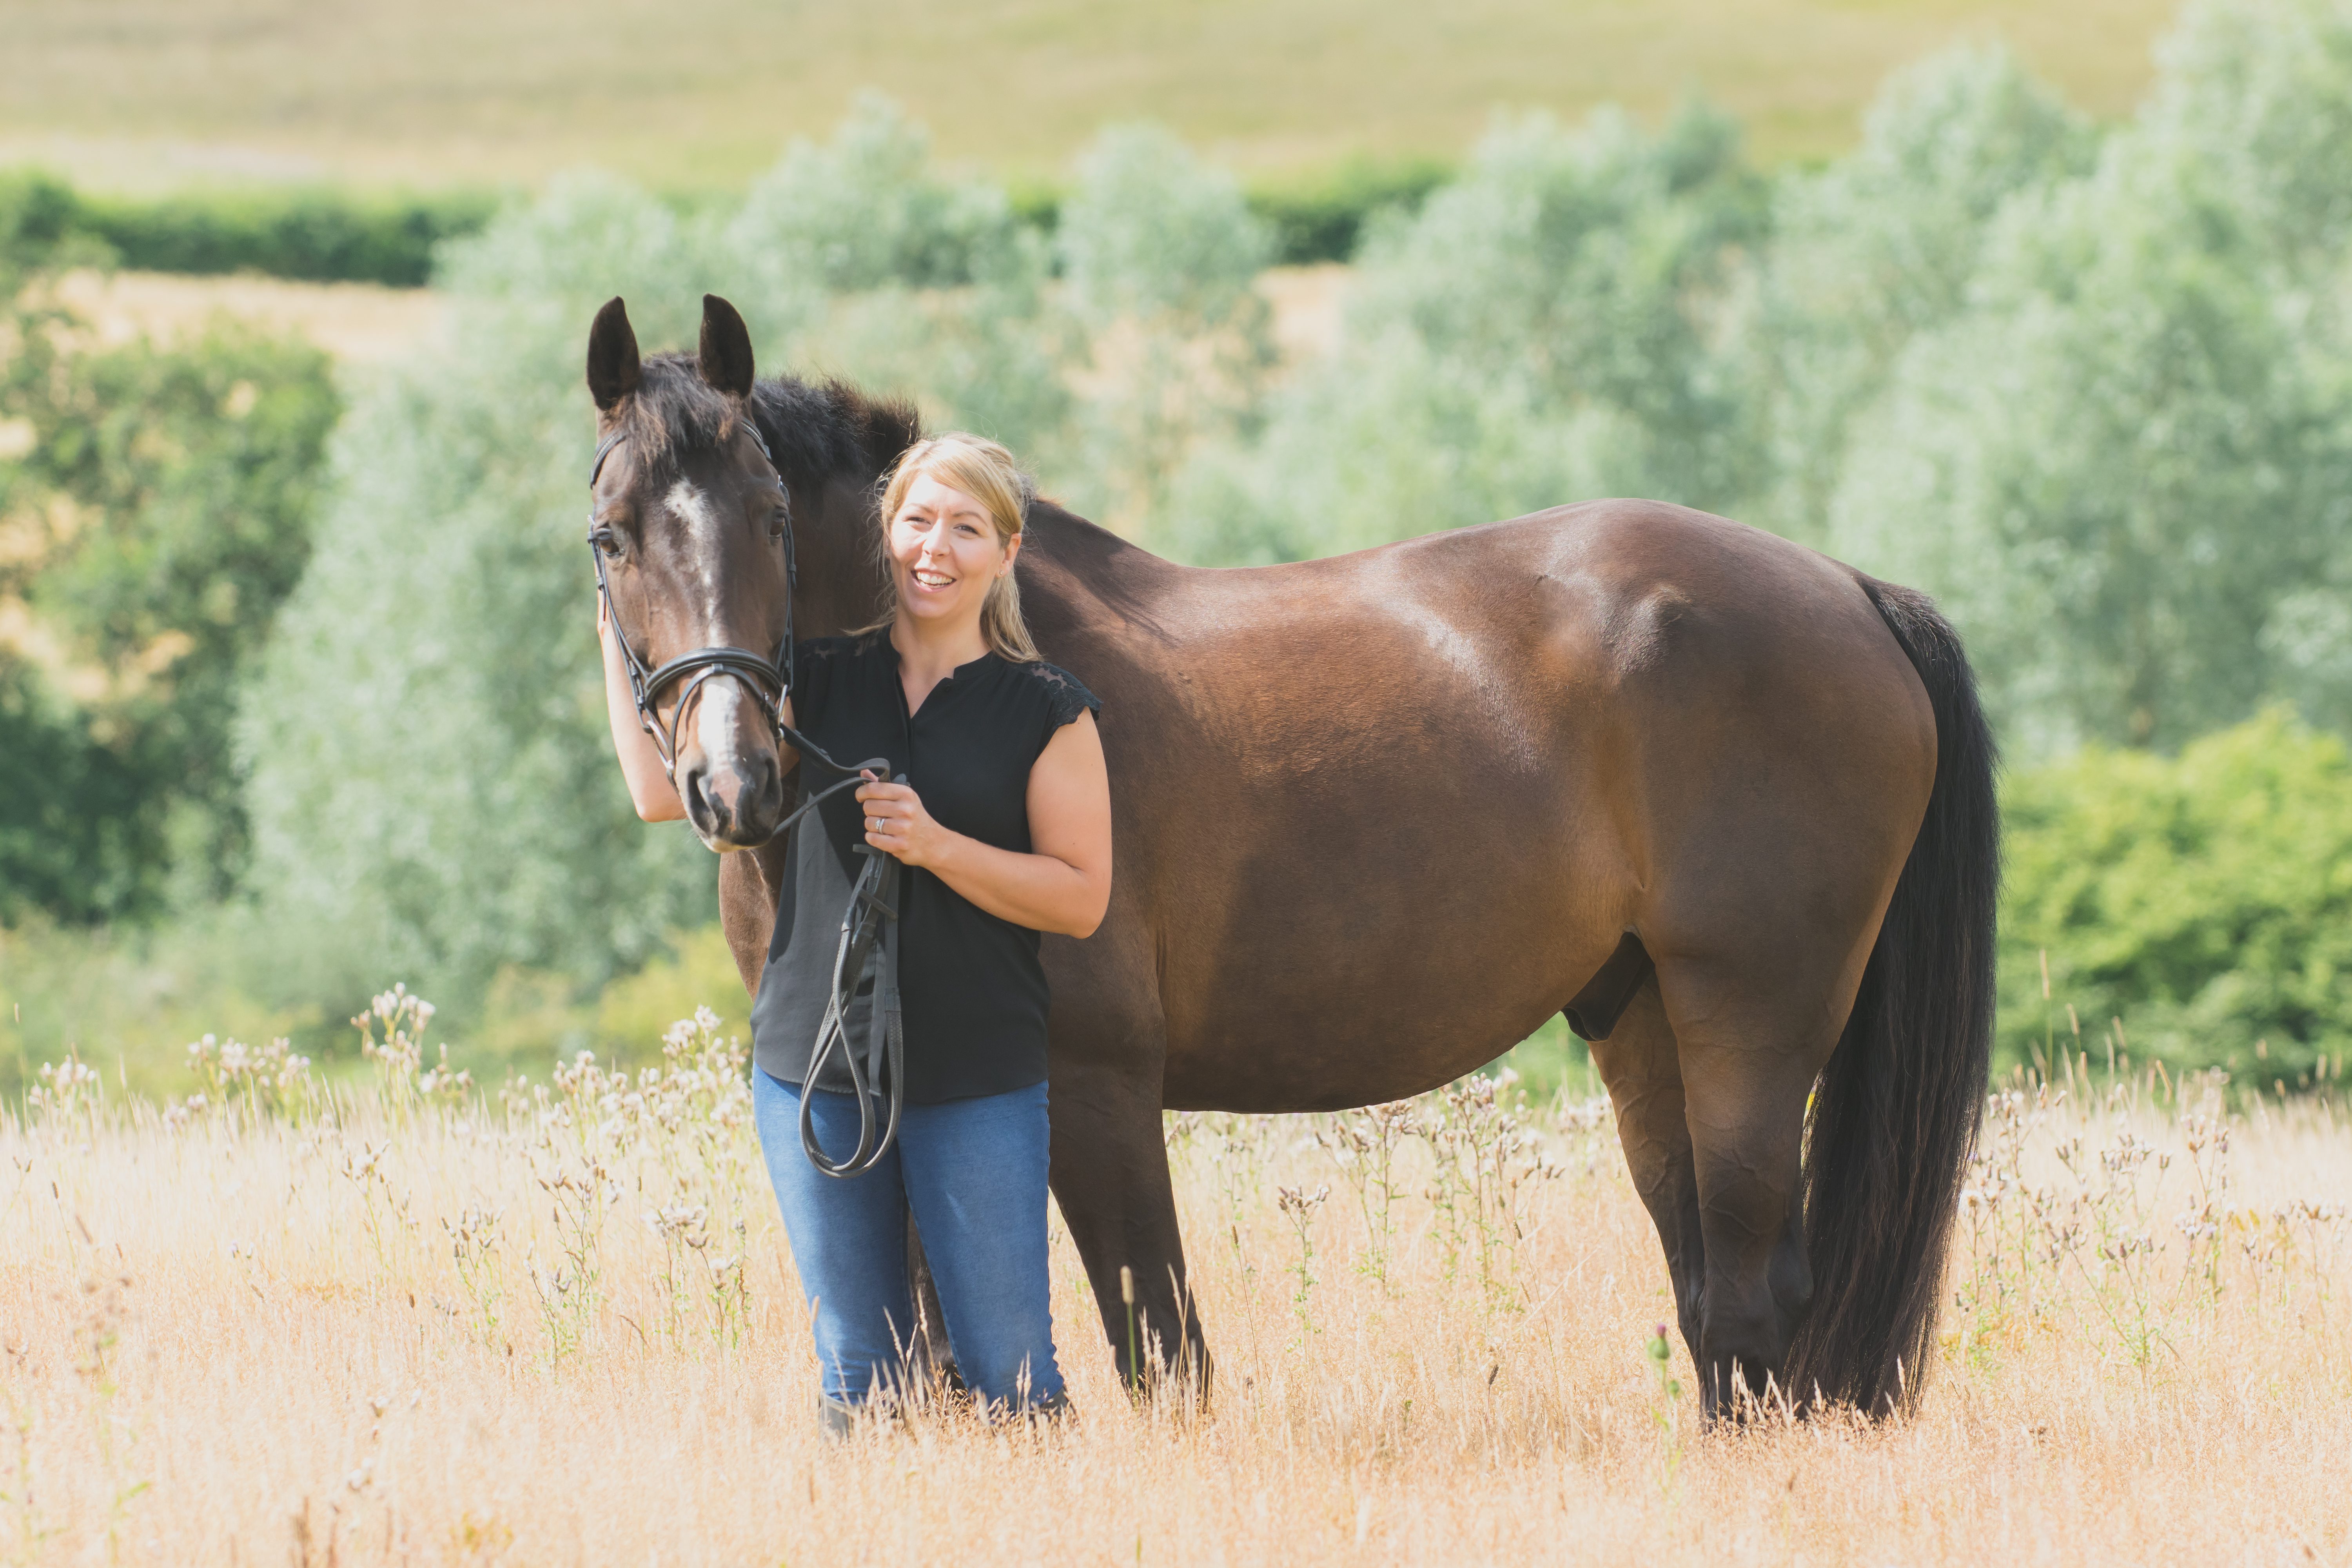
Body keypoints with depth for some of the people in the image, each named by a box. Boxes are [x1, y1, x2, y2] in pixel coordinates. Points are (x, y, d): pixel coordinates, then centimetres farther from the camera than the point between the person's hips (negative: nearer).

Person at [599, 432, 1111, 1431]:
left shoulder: (1047, 712, -1)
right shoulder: (821, 684, 7)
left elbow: (1082, 898, -6)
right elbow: (663, 790, 2)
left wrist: (936, 846, -17)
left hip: (979, 1084, -3)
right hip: (813, 1070, 3)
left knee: (1008, 1377, -4)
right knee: (858, 1382, 9)